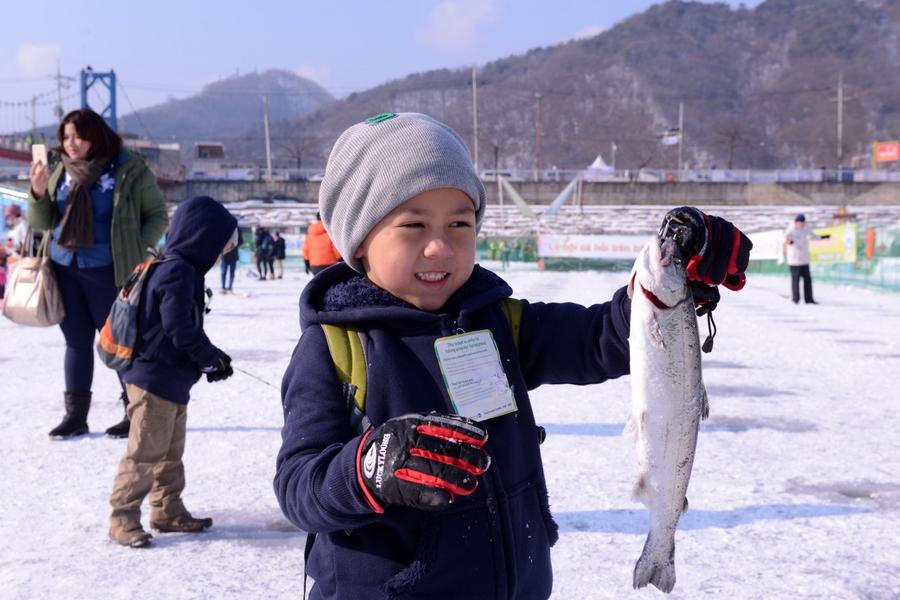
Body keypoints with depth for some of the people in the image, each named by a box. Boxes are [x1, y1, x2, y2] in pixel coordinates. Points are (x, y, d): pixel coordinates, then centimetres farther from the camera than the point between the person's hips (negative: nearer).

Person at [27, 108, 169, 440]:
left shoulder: (130, 170, -6)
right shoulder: (61, 172, 9)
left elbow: (158, 215, -1)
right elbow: (42, 222, 12)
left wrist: (139, 250, -13)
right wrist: (38, 192, -7)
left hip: (108, 271, -5)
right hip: (64, 269, 5)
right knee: (76, 341, 10)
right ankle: (75, 414, 17)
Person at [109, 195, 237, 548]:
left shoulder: (178, 269, 12)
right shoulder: (178, 272, -19)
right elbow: (180, 330, -25)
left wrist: (209, 360, 6)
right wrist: (213, 358, -11)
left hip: (171, 380, 11)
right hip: (154, 378, -11)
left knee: (171, 451, 19)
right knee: (146, 451, -4)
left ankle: (168, 511, 29)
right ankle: (123, 517, 4)